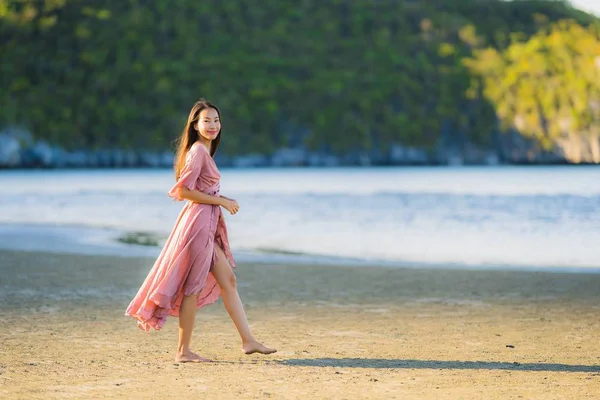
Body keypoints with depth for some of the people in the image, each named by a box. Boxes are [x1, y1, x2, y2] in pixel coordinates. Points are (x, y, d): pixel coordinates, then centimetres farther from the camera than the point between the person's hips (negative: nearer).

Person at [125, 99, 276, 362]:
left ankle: (248, 341, 14)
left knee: (228, 281, 10)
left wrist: (222, 200, 5)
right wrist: (220, 201, -14)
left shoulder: (205, 151, 16)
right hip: (197, 221, -10)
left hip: (209, 224, 10)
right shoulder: (198, 150, -13)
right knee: (193, 286, -3)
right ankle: (183, 351, 4)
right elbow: (183, 191, -20)